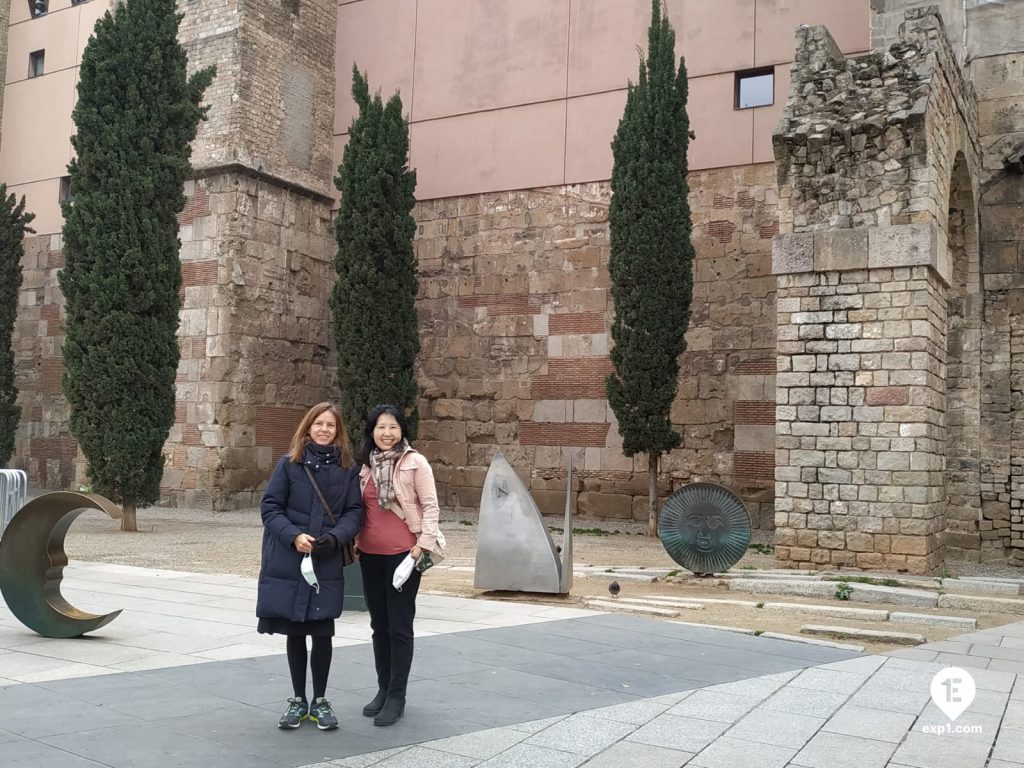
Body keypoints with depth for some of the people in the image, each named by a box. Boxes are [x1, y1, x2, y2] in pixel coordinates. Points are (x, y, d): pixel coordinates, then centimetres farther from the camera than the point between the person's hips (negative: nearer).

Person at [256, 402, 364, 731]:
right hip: (288, 562, 0)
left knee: (322, 633, 4)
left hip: (327, 565, 0)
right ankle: (298, 700, 25)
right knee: (294, 632, 10)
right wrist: (293, 535, -17)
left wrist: (335, 537, -17)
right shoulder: (288, 464, 0)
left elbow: (354, 512, 1)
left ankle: (320, 701, 20)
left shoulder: (348, 468, 3)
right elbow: (270, 507, -3)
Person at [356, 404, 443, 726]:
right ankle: (383, 689, 26)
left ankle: (396, 697, 8)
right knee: (379, 625, 14)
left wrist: (425, 543, -14)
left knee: (399, 626, 0)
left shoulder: (415, 462, -6)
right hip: (370, 555, 6)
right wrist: (354, 540, 9)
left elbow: (430, 506, -8)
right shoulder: (367, 465, 10)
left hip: (403, 554, -6)